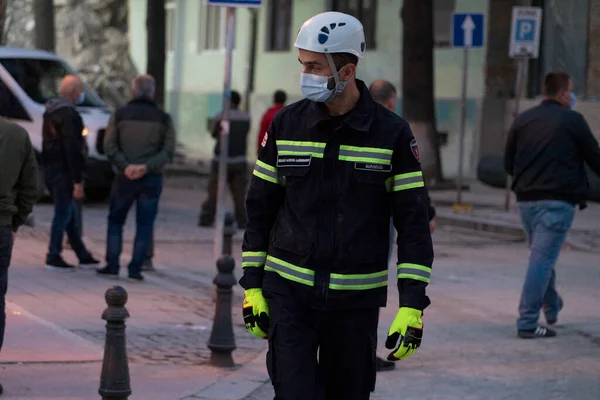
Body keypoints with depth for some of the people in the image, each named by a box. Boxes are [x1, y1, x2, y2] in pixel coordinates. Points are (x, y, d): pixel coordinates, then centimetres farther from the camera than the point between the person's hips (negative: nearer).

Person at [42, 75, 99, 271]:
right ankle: (54, 257, 1)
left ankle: (83, 255, 20)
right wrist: (78, 181, -20)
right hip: (63, 171, -10)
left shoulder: (50, 112, 14)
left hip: (50, 168, 10)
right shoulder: (69, 115, -18)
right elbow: (72, 150, -22)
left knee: (70, 212, 14)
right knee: (63, 213, -2)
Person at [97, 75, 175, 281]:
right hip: (152, 179, 0)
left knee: (115, 220, 12)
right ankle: (135, 268, 1)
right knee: (144, 225, 5)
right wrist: (147, 167, -13)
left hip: (125, 178, 0)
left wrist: (125, 166, -13)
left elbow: (109, 146, -7)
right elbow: (168, 150, -6)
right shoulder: (163, 118, 2)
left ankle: (112, 265, 7)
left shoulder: (120, 114, 1)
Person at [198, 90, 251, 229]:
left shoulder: (220, 117, -8)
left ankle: (206, 219, 3)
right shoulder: (246, 118, 3)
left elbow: (213, 133, 5)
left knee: (214, 192, 3)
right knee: (239, 193, 3)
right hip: (240, 161, 3)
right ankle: (242, 221, -2)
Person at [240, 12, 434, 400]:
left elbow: (414, 222, -3)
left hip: (356, 299, 0)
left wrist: (412, 305, -9)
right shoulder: (286, 124, 2)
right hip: (288, 293, 1)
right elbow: (260, 208, 9)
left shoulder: (392, 134, -4)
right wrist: (252, 285, 5)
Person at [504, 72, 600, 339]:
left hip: (526, 199, 6)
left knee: (543, 257, 23)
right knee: (543, 259, -7)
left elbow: (508, 164, 12)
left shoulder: (522, 120, 8)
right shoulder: (572, 120, -5)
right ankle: (527, 323, -9)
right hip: (558, 201, -6)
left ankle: (551, 307, 38)